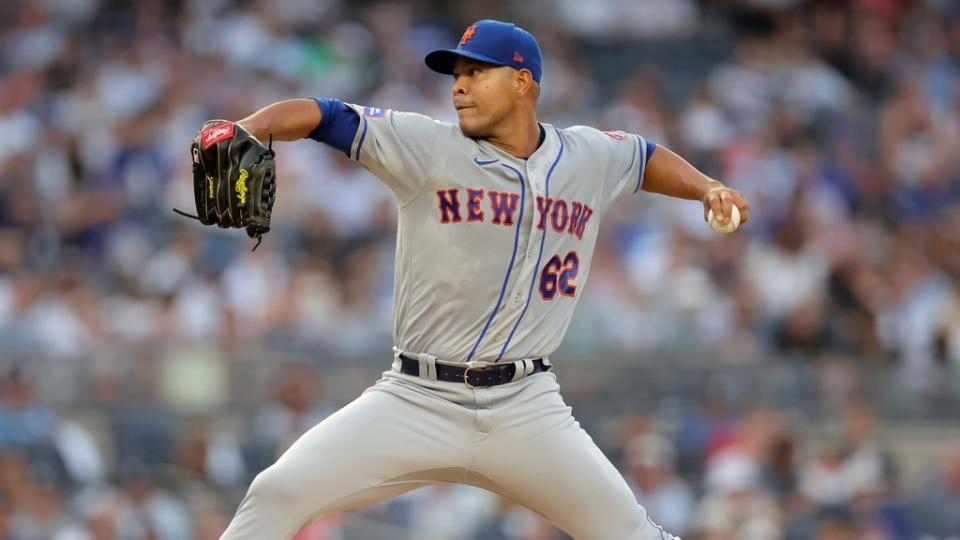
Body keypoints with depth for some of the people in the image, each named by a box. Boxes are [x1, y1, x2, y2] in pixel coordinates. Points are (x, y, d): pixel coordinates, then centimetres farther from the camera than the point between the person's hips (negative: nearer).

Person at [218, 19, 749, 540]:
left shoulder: (589, 157, 7)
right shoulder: (426, 146, -4)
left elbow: (646, 158, 28)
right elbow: (322, 116, -13)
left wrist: (706, 188, 12)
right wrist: (242, 133, -29)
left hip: (526, 409, 2)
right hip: (415, 401, -2)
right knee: (278, 494, -17)